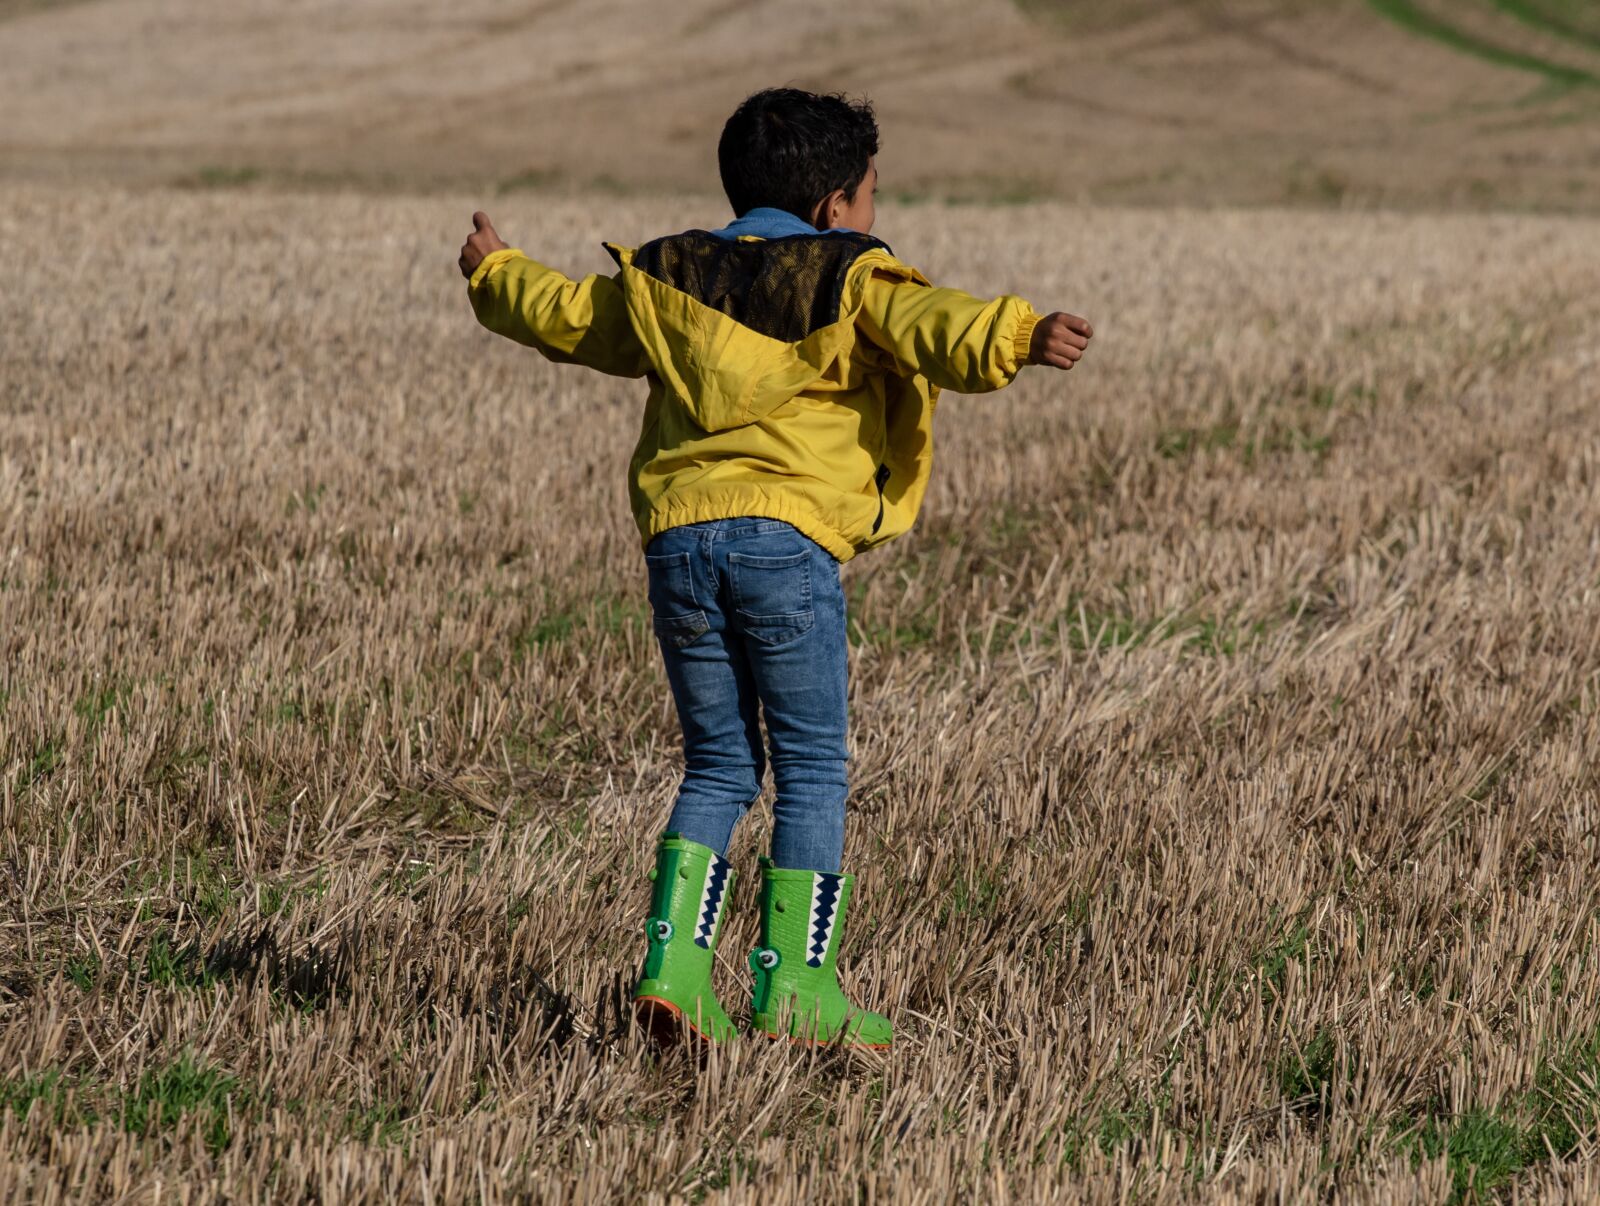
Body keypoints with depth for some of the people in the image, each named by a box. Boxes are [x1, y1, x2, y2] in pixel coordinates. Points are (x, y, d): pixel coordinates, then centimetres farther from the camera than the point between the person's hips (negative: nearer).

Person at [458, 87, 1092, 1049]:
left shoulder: (669, 275, 19)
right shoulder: (851, 276, 2)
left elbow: (566, 316, 30)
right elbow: (935, 329, -17)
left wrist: (495, 275, 48)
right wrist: (1021, 339, -32)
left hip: (677, 532, 5)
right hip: (787, 536, -5)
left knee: (721, 764, 14)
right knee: (812, 768, 3)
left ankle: (673, 960, 1)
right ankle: (795, 980, -2)